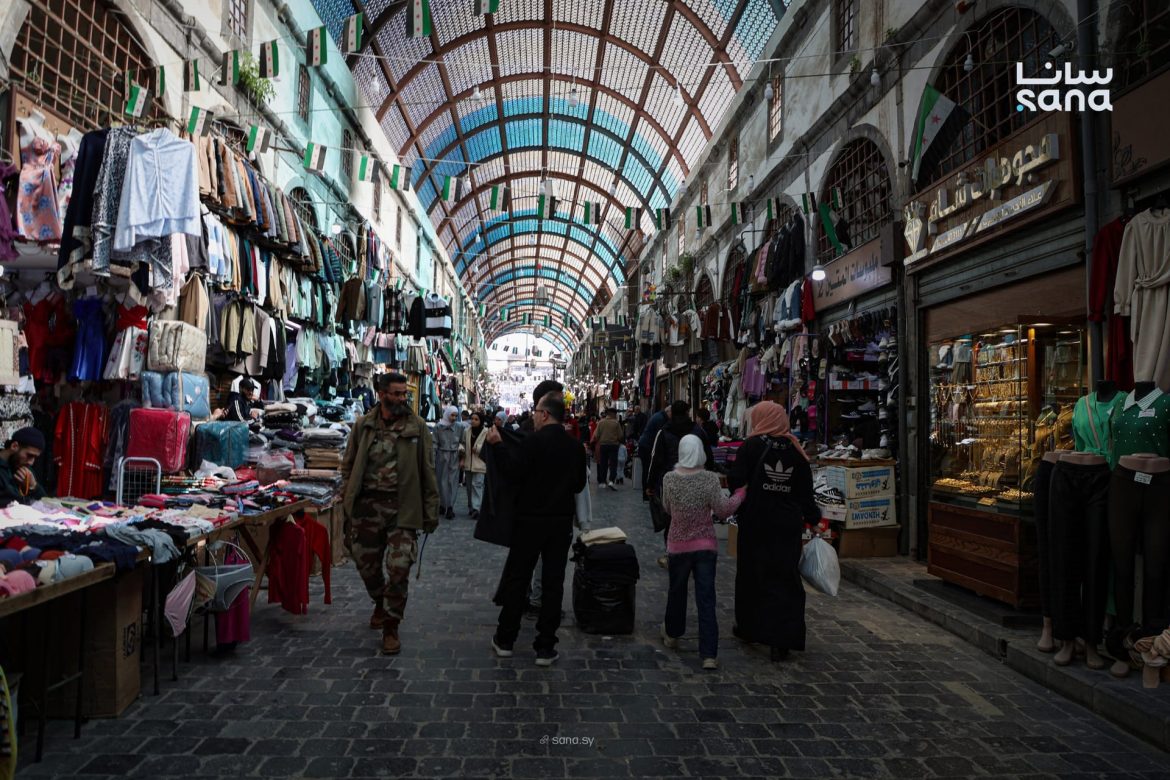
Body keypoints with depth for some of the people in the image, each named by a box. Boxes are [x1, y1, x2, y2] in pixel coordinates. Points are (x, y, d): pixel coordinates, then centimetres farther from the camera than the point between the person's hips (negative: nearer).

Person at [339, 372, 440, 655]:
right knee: (367, 565, 15)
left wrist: (431, 512, -1)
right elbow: (348, 466, 12)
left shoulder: (417, 426, -1)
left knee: (398, 569, -5)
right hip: (367, 505, 3)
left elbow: (427, 471, 1)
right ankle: (380, 603, 44)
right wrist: (346, 504, 5)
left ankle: (390, 628, 12)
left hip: (402, 508, -2)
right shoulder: (363, 425, 5)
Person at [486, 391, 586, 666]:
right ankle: (545, 647, 11)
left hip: (530, 519, -3)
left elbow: (512, 472, -19)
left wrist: (497, 446, -9)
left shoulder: (533, 441, -15)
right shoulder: (575, 447, 3)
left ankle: (505, 640, 20)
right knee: (553, 582, 7)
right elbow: (579, 485, 10)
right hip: (561, 521, 4)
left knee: (516, 578, 10)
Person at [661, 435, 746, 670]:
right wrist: (741, 492, 3)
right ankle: (709, 655, -1)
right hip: (706, 546, -1)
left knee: (676, 592, 21)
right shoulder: (710, 479, -14)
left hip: (678, 546, 2)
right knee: (706, 600, 0)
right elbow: (723, 510, -8)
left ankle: (672, 635, 40)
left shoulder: (669, 479, -8)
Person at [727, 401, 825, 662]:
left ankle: (748, 627, 29)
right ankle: (782, 640, 1)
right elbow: (806, 491, 3)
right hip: (788, 525, 2)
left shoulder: (752, 446, -10)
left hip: (755, 524, -2)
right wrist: (815, 519, 14)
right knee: (785, 577, 5)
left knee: (751, 574, 15)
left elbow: (736, 481, -16)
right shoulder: (796, 450, 1)